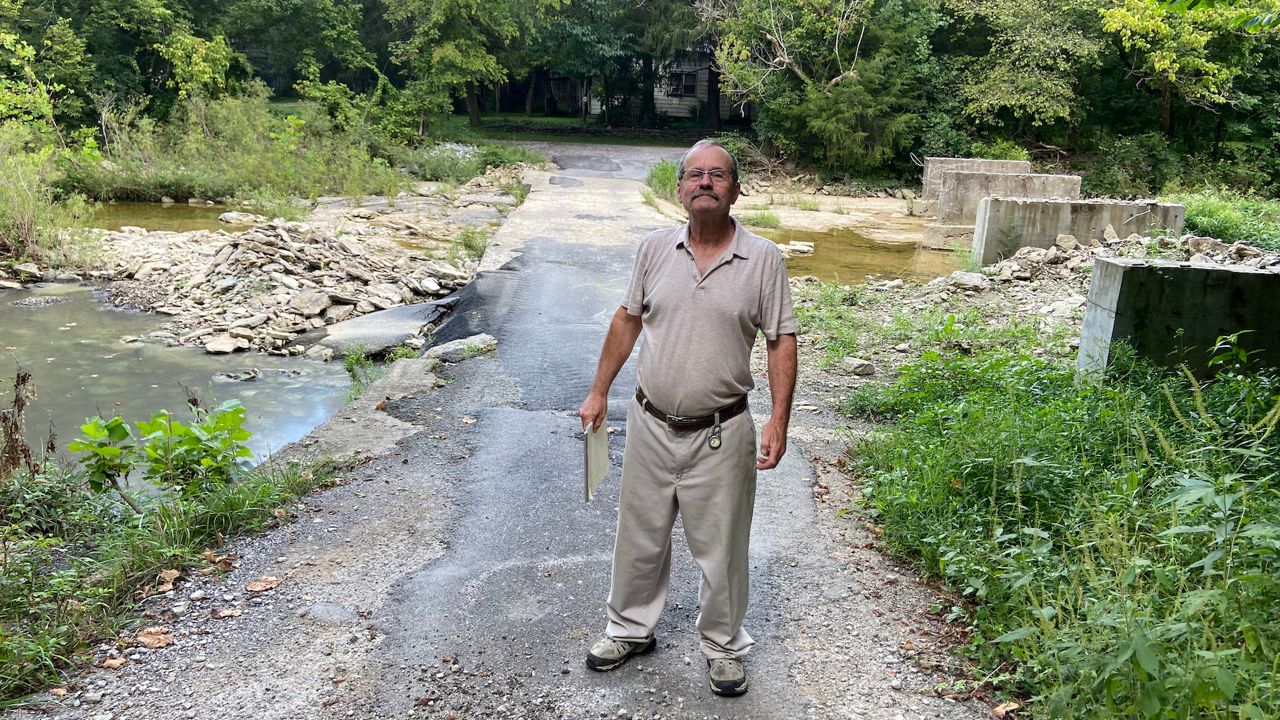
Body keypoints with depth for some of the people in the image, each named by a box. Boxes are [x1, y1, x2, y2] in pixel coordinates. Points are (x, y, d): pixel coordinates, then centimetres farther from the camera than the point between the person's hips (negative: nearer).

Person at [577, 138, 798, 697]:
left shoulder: (763, 258, -7)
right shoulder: (655, 249, 0)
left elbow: (781, 341, -5)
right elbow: (628, 320, 10)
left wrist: (779, 421, -12)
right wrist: (599, 392, 11)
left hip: (721, 435, -2)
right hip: (650, 425, 3)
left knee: (721, 549, 10)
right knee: (640, 537, 17)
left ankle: (722, 646, 33)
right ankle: (630, 629, 39)